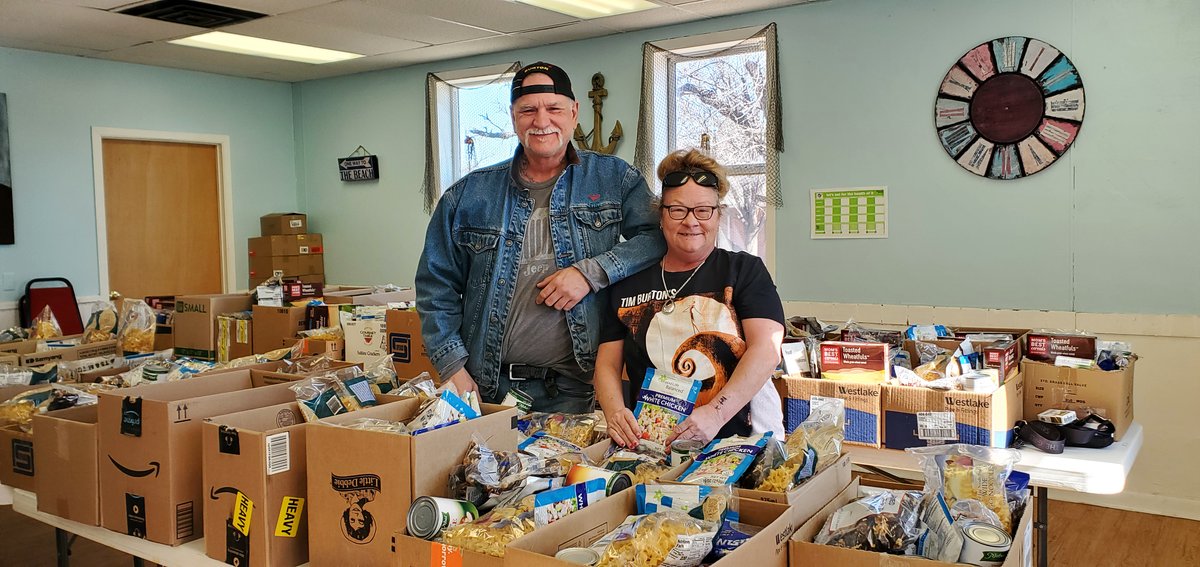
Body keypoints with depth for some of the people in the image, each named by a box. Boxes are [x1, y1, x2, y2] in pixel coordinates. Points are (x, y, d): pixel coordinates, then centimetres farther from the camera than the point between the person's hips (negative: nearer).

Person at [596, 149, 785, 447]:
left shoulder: (745, 270, 10)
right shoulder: (629, 283, 16)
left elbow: (766, 350, -4)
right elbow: (607, 364, 14)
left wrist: (715, 413, -20)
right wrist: (615, 412, -8)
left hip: (740, 439, -2)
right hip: (647, 446, 2)